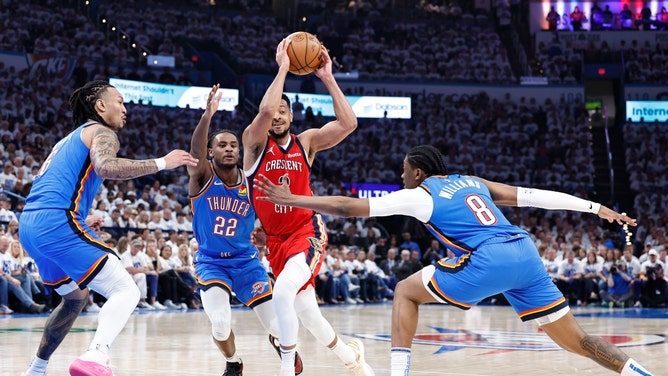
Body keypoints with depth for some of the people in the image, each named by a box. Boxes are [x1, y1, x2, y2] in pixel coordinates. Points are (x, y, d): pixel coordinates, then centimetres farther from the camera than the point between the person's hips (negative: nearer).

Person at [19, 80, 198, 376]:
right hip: (57, 222, -9)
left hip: (29, 225, 9)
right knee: (126, 291, -12)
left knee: (76, 297, 30)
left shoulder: (69, 140, 30)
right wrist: (162, 163, -16)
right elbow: (105, 166, -19)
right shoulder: (101, 132, 4)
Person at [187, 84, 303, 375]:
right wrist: (208, 114, -51)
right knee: (220, 322, -25)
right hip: (210, 262, -2)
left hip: (246, 262, 2)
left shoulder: (251, 183, -4)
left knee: (277, 327, -4)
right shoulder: (202, 176, -11)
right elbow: (196, 152, -33)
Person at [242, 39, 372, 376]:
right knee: (305, 312, 7)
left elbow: (348, 124, -14)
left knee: (283, 292, -28)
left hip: (307, 232, -2)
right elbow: (264, 111, -26)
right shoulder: (254, 142, -4)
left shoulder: (306, 142, 0)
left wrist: (328, 78, -15)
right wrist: (282, 68, -21)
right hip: (276, 238, 2)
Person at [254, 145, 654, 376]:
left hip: (488, 260, -6)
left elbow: (349, 206, 9)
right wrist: (595, 207, 22)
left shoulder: (418, 196, 11)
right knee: (574, 338, 12)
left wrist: (293, 199, 16)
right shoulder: (472, 182, 27)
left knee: (406, 291, 12)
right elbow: (532, 195, 22)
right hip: (525, 252, 6)